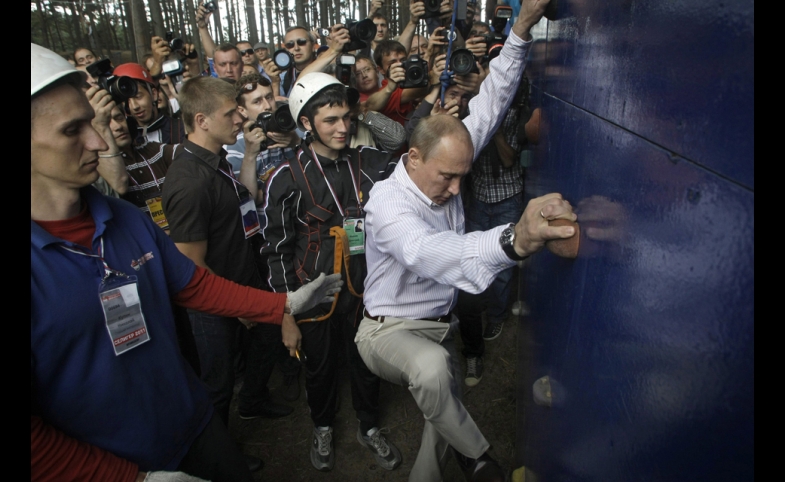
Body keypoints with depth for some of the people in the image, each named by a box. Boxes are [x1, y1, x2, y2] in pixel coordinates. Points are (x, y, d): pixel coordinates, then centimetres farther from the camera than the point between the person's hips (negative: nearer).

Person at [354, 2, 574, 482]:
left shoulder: (445, 167, -7)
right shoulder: (387, 203, -29)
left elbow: (488, 106, -6)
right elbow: (429, 253, -50)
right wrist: (513, 241, -67)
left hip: (441, 325, 7)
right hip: (391, 328, -7)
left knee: (444, 415, 14)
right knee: (432, 368, -38)